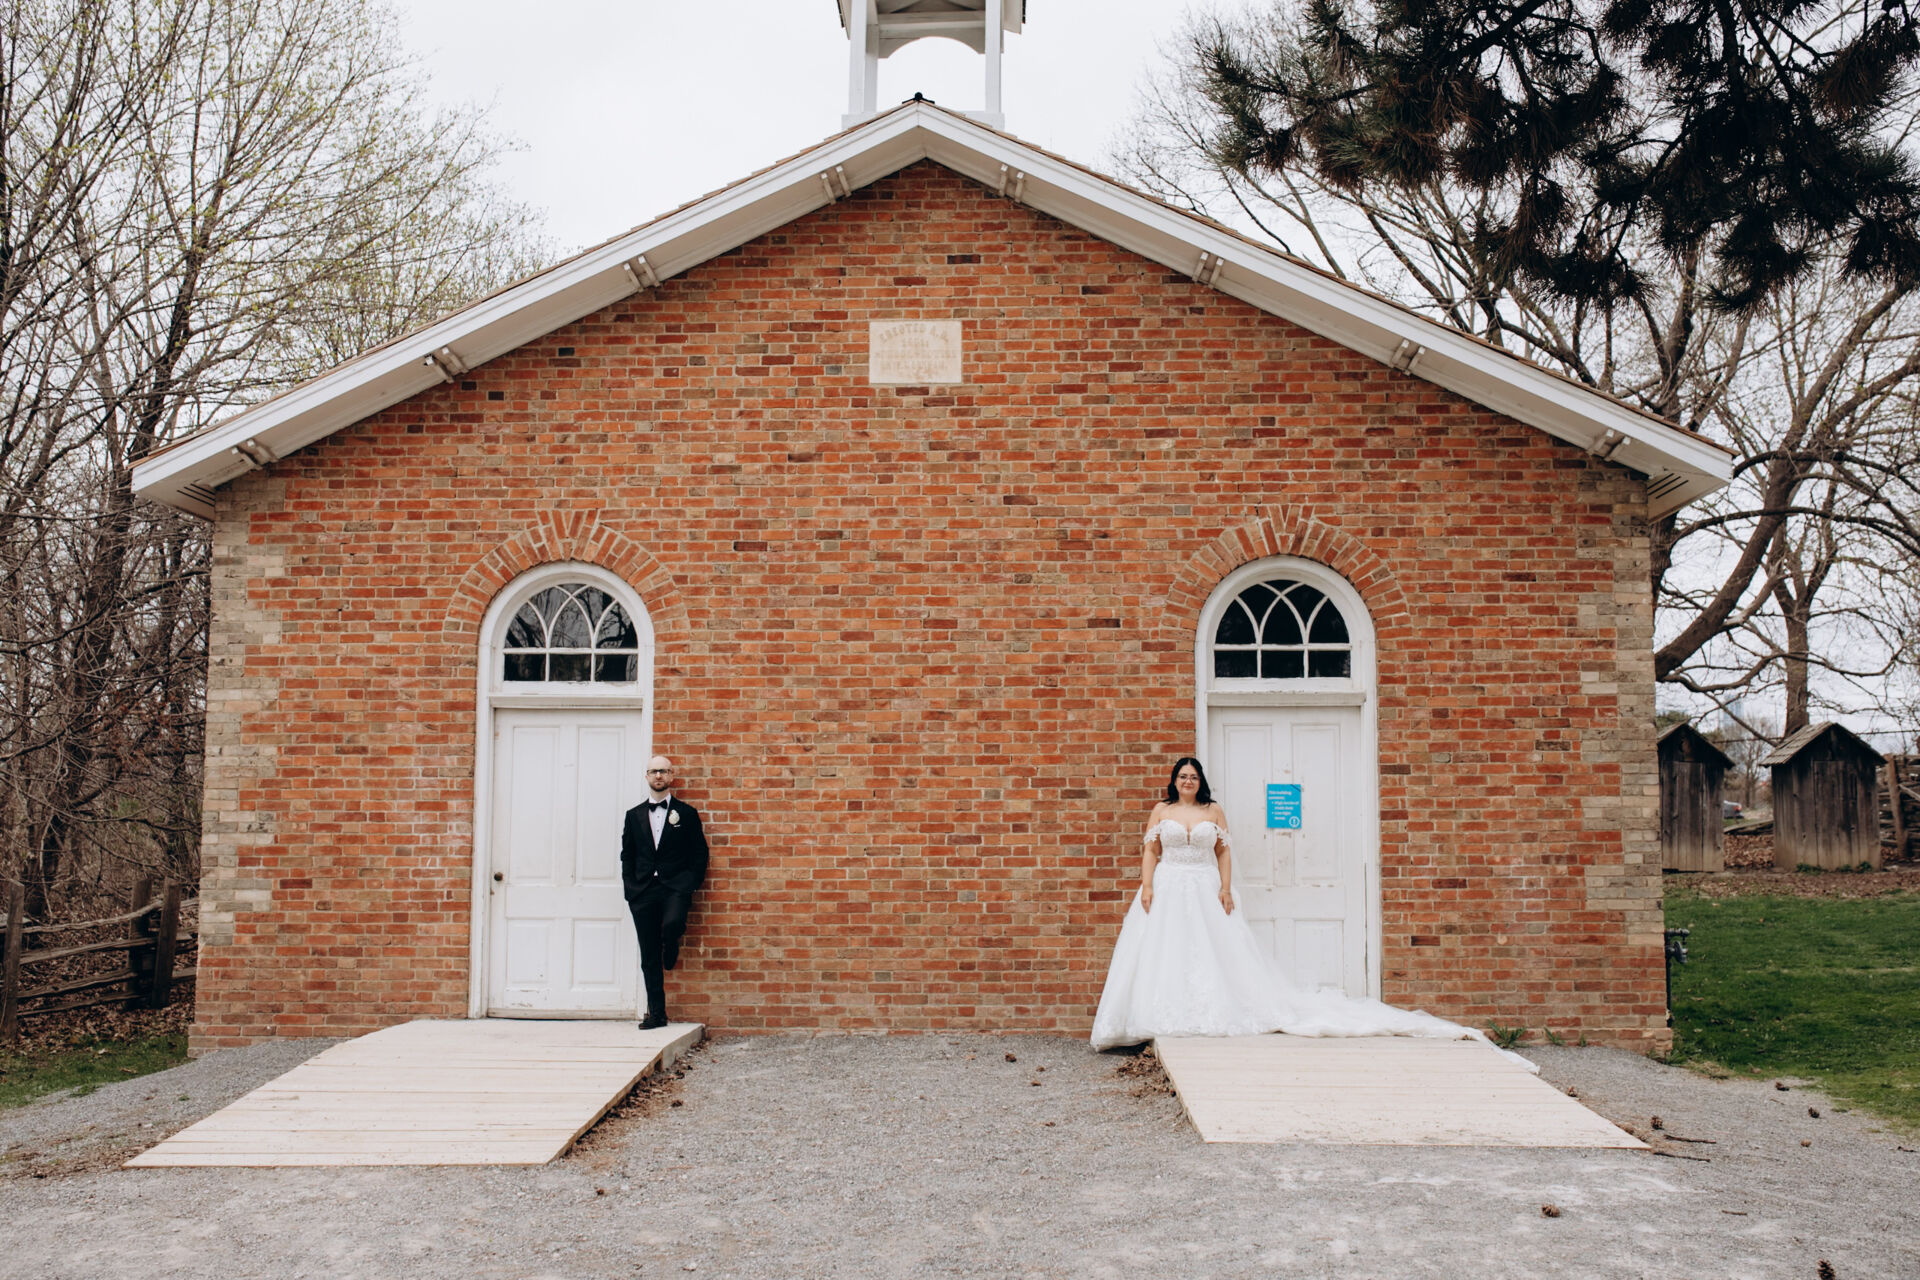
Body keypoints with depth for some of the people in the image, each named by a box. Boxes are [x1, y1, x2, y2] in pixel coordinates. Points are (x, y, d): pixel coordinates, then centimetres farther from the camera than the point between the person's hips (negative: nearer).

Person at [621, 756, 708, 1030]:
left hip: (675, 887, -3)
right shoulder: (634, 815, 15)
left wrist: (689, 885, -5)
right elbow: (627, 856, 15)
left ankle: (671, 952, 5)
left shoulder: (686, 813, 7)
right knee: (649, 956, 2)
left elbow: (700, 854, 5)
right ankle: (656, 1013, 9)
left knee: (672, 923, -32)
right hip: (643, 891, 3)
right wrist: (631, 887, 2)